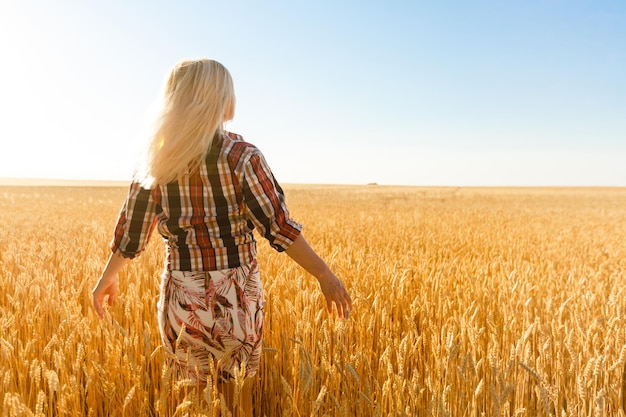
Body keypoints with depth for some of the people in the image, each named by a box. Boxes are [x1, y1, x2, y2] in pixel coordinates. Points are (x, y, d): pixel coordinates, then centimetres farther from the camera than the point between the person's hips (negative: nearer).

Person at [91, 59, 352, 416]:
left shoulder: (155, 161, -1)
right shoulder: (242, 157, -12)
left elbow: (132, 229, 6)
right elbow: (278, 227, -14)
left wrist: (109, 277, 21)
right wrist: (325, 275, -8)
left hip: (181, 298, 3)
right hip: (236, 298, -3)